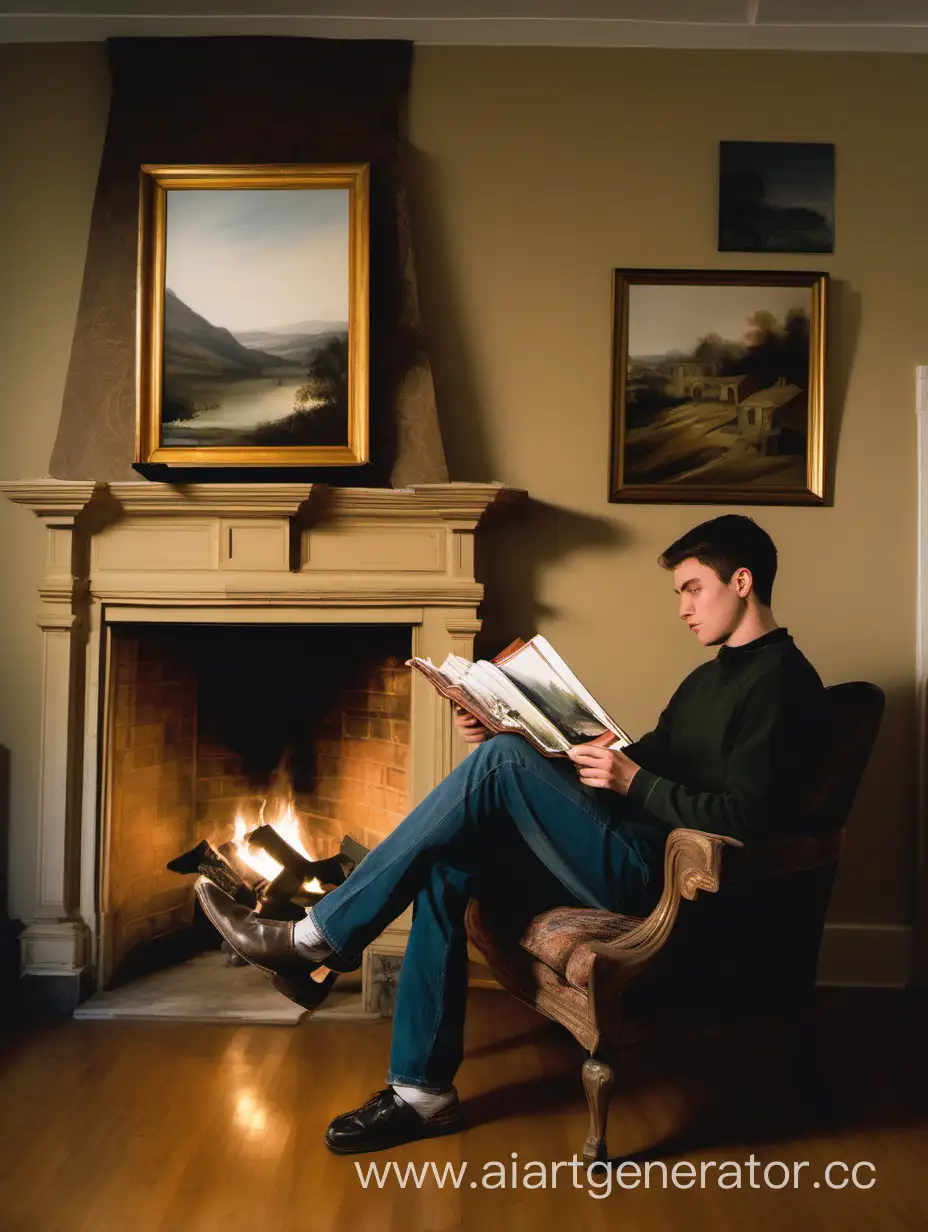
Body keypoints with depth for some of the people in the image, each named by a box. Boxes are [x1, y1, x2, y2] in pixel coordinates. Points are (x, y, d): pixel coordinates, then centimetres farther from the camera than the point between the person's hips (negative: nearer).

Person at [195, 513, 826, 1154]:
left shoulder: (782, 679, -8)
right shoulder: (712, 676, 22)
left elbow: (743, 818, -18)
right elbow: (645, 759, 20)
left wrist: (633, 782, -19)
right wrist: (505, 743, 10)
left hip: (655, 875, -9)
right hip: (623, 857, 9)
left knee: (500, 760, -23)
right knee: (446, 866, -9)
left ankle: (318, 937, -14)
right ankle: (424, 1091, -1)